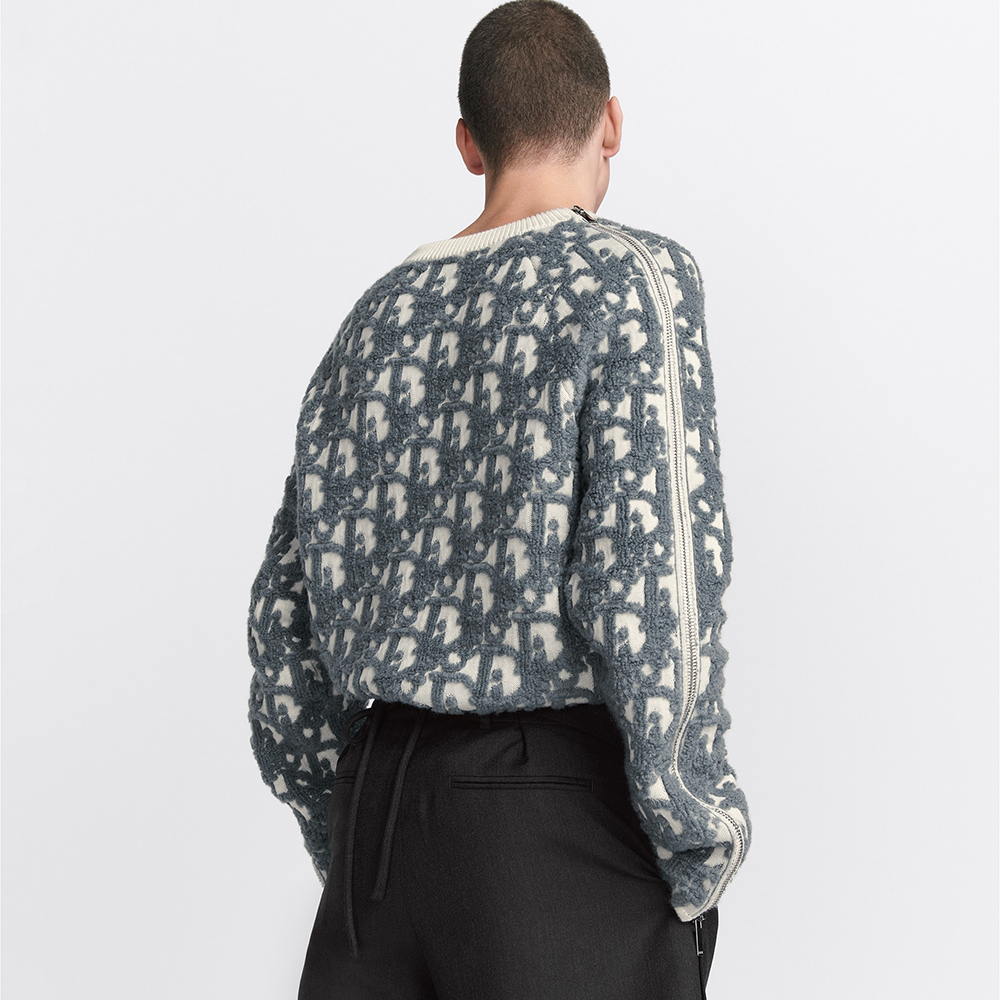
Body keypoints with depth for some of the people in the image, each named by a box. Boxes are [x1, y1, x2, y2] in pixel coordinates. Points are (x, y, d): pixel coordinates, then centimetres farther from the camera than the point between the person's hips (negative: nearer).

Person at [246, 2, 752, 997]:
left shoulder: (379, 314, 12)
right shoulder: (633, 280, -6)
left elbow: (284, 607, 14)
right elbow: (647, 580, -17)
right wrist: (698, 846, -8)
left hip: (379, 800, 6)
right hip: (559, 805, -5)